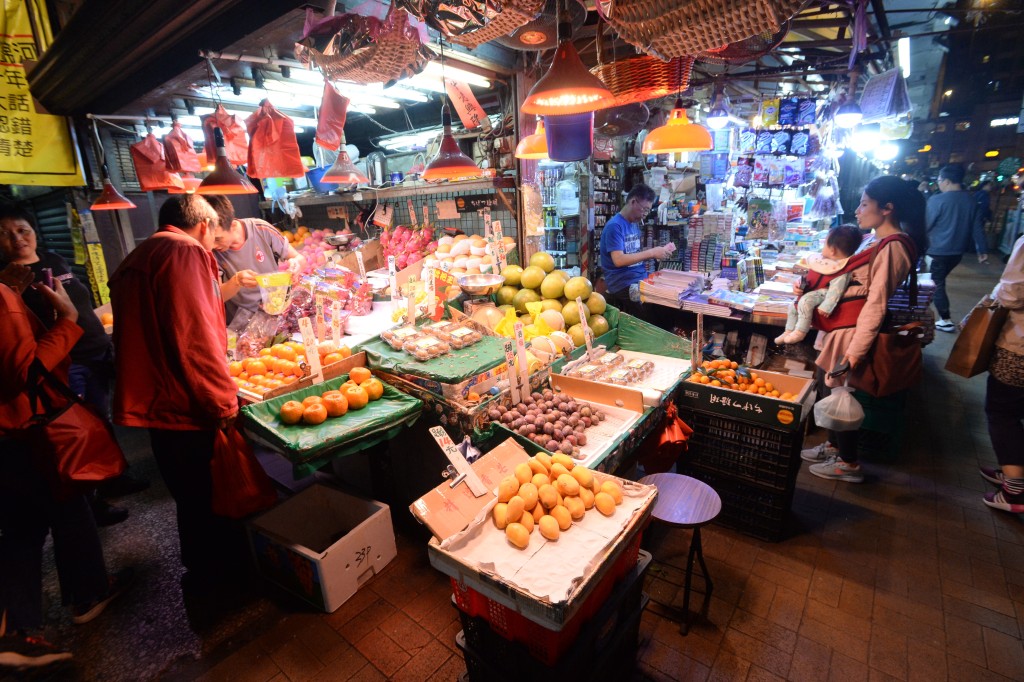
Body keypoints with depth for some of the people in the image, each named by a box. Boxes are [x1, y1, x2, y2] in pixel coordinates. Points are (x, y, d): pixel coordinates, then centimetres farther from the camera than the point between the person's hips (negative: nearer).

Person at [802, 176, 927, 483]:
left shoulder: (892, 247, -18)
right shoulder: (877, 241, 11)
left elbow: (876, 304, -21)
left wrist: (857, 349, -22)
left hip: (852, 330, -9)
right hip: (839, 325, 9)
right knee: (830, 387, 19)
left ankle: (848, 464, 19)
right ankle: (834, 446, 36)